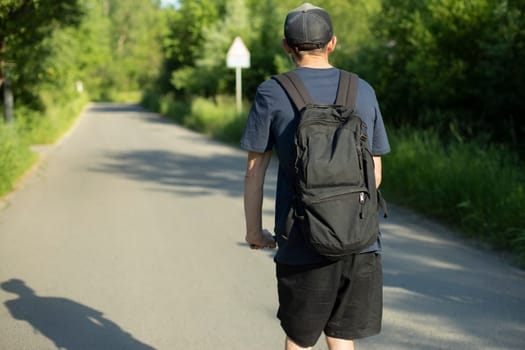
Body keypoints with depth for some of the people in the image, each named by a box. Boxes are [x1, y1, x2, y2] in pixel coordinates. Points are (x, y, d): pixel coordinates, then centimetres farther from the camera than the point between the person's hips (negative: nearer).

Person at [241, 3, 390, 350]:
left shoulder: (272, 94, -2)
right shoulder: (364, 92, 7)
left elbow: (255, 170, -1)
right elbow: (374, 174, 12)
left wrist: (254, 231, 10)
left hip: (303, 244, -2)